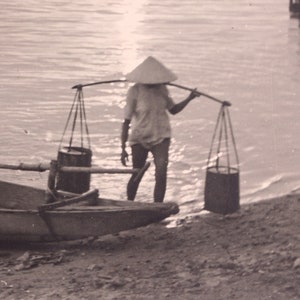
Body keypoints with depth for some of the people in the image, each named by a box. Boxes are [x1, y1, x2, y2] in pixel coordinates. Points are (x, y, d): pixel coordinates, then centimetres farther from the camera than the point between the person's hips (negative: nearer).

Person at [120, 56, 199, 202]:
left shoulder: (162, 89, 0)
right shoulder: (135, 91, -14)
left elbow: (173, 110, 16)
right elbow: (126, 121, -11)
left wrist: (189, 98, -1)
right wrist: (123, 149, -13)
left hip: (161, 137, 3)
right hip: (140, 139, -3)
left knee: (161, 175, -14)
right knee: (137, 176, 10)